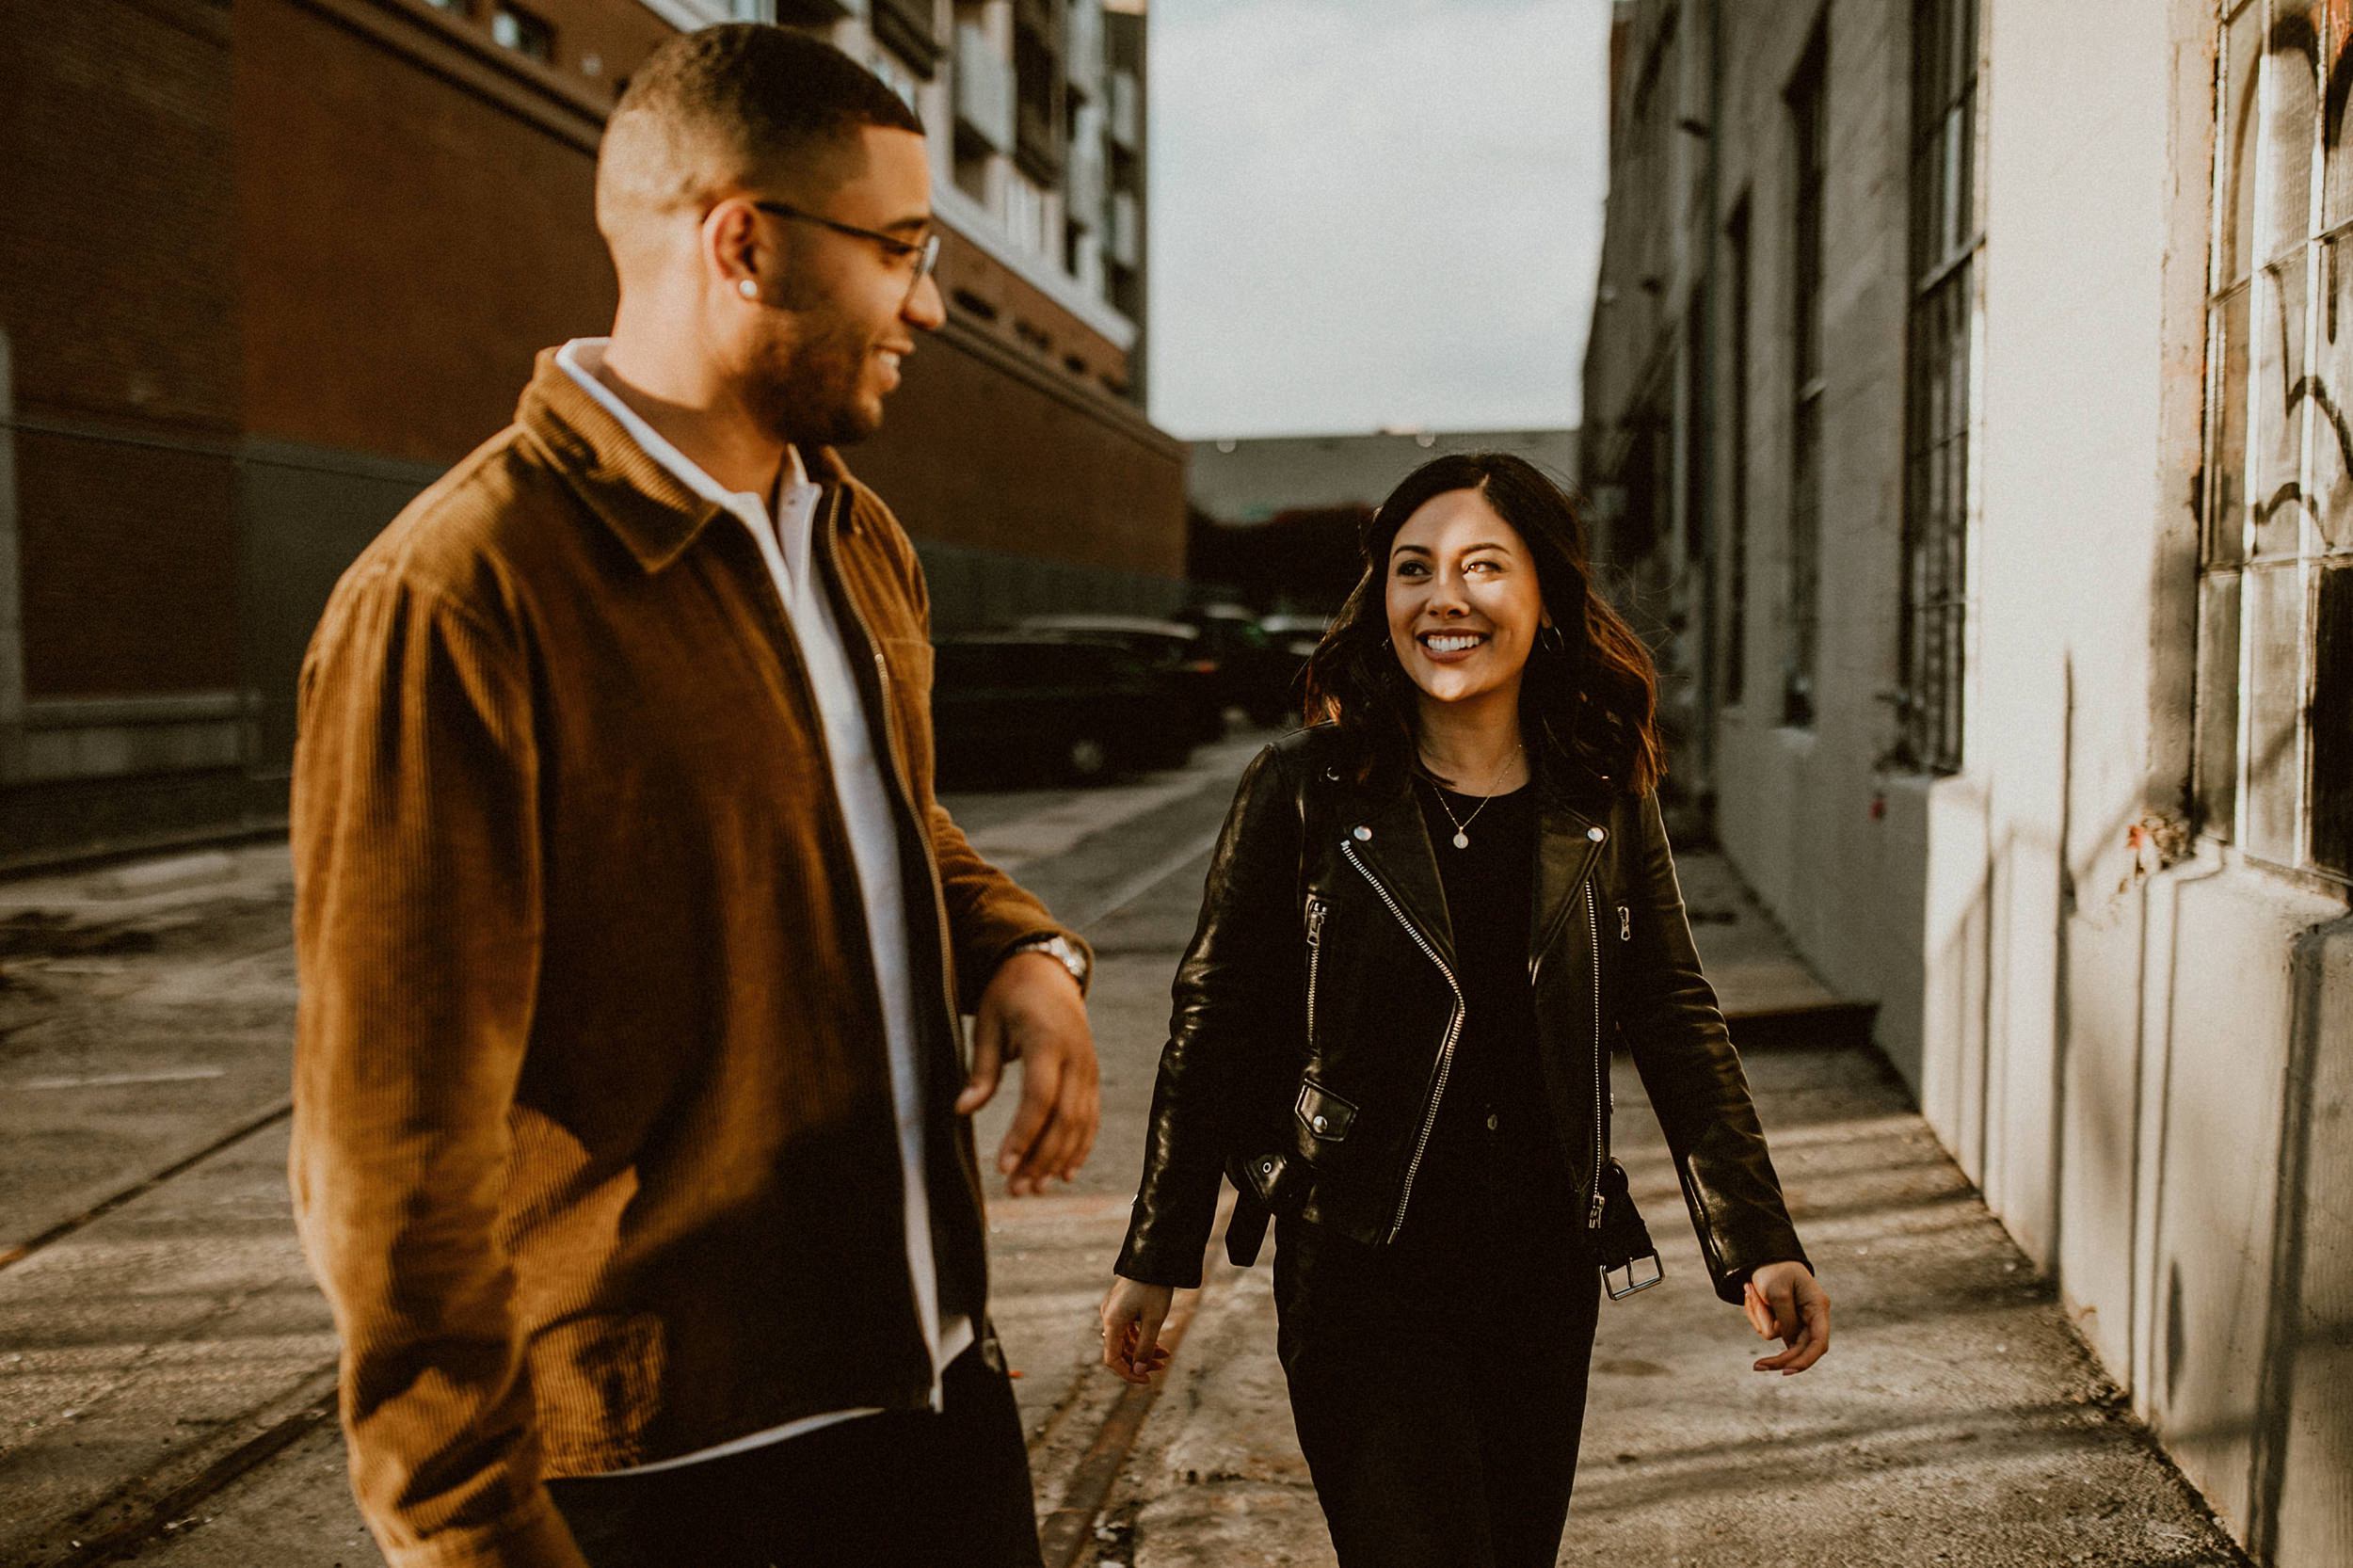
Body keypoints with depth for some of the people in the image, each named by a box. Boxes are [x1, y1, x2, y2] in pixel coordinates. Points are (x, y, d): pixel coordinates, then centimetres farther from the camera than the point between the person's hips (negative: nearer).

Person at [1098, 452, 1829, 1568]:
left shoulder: (1604, 804, 0)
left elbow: (1673, 1016, 4)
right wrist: (1155, 1261, -1)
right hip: (1362, 1276, -4)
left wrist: (1759, 1247, -1)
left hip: (1547, 1269, 4)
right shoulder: (1304, 792, -9)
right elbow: (1214, 1023, -5)